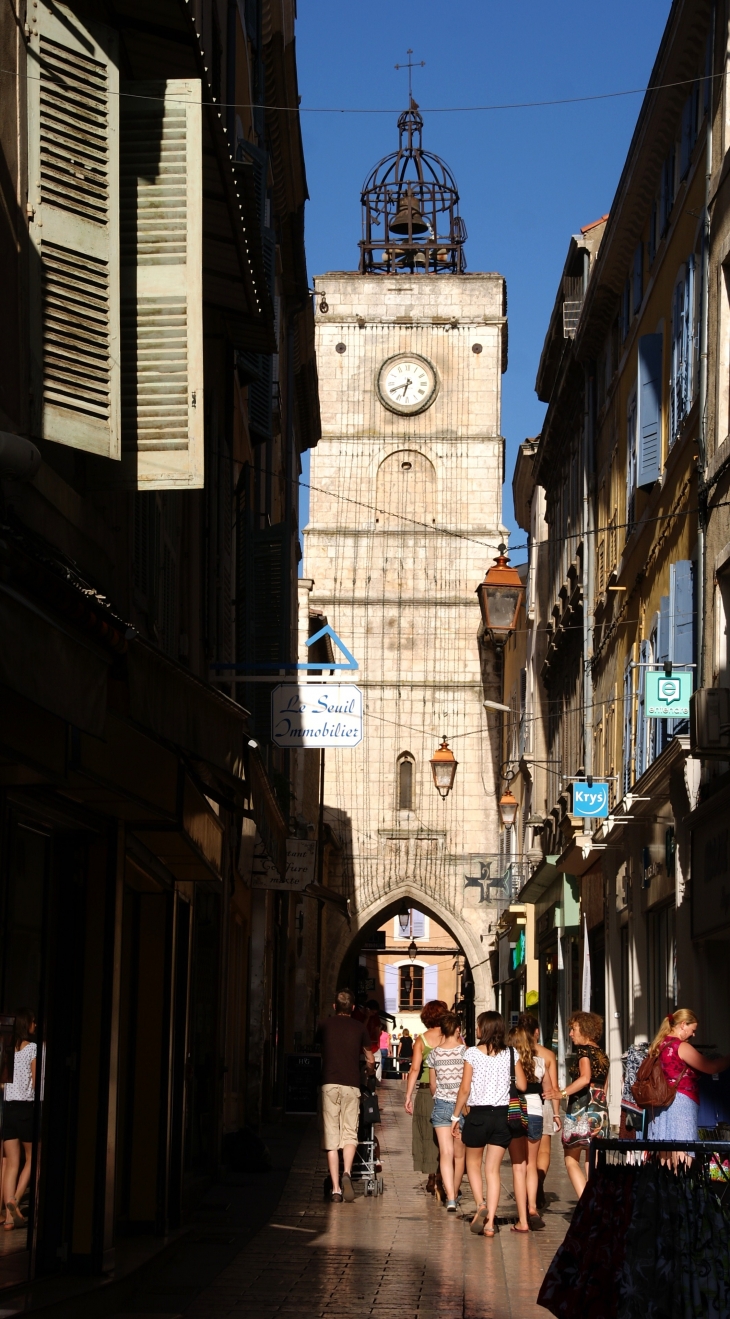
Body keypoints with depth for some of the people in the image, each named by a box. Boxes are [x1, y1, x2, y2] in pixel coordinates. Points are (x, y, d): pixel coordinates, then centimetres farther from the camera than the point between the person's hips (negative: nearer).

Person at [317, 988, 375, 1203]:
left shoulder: (324, 1026, 10)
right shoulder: (359, 1028, 9)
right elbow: (370, 1060, 19)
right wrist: (371, 1073, 43)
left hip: (329, 1084, 0)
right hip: (351, 1085, 0)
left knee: (331, 1137, 2)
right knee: (350, 1133, 6)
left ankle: (335, 1189, -3)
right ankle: (346, 1173, -21)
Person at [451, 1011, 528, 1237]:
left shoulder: (472, 1053, -7)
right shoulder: (511, 1054, 0)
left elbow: (465, 1089, -7)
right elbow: (522, 1085, 2)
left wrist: (456, 1116, 3)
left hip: (478, 1114, -2)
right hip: (502, 1114, 2)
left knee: (473, 1163, 17)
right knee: (493, 1169, 6)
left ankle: (481, 1205, -4)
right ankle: (489, 1222, 0)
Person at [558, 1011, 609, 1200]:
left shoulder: (583, 1051, -8)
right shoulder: (602, 1054, 15)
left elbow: (585, 1078, -26)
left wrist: (563, 1093, -29)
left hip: (580, 1110, -7)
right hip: (601, 1111, 7)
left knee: (571, 1159, 1)